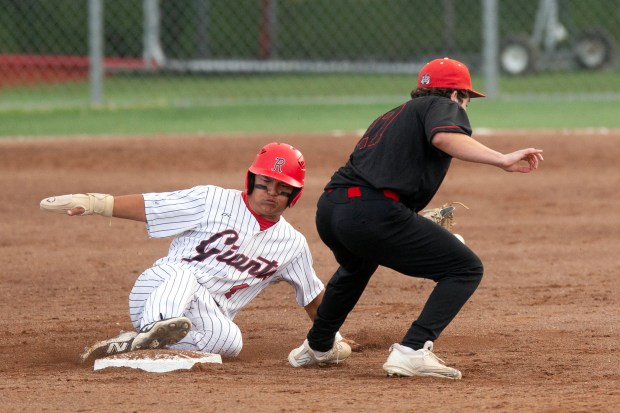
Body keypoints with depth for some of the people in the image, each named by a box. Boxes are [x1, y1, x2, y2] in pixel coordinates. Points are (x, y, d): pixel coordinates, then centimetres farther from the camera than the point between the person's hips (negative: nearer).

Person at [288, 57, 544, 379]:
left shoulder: (391, 116, 32)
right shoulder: (443, 106, 9)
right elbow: (445, 137, -16)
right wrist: (503, 160, -23)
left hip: (329, 209, 9)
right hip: (371, 213, -9)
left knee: (357, 266, 42)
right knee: (466, 268, -1)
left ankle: (316, 346, 55)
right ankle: (412, 351, -14)